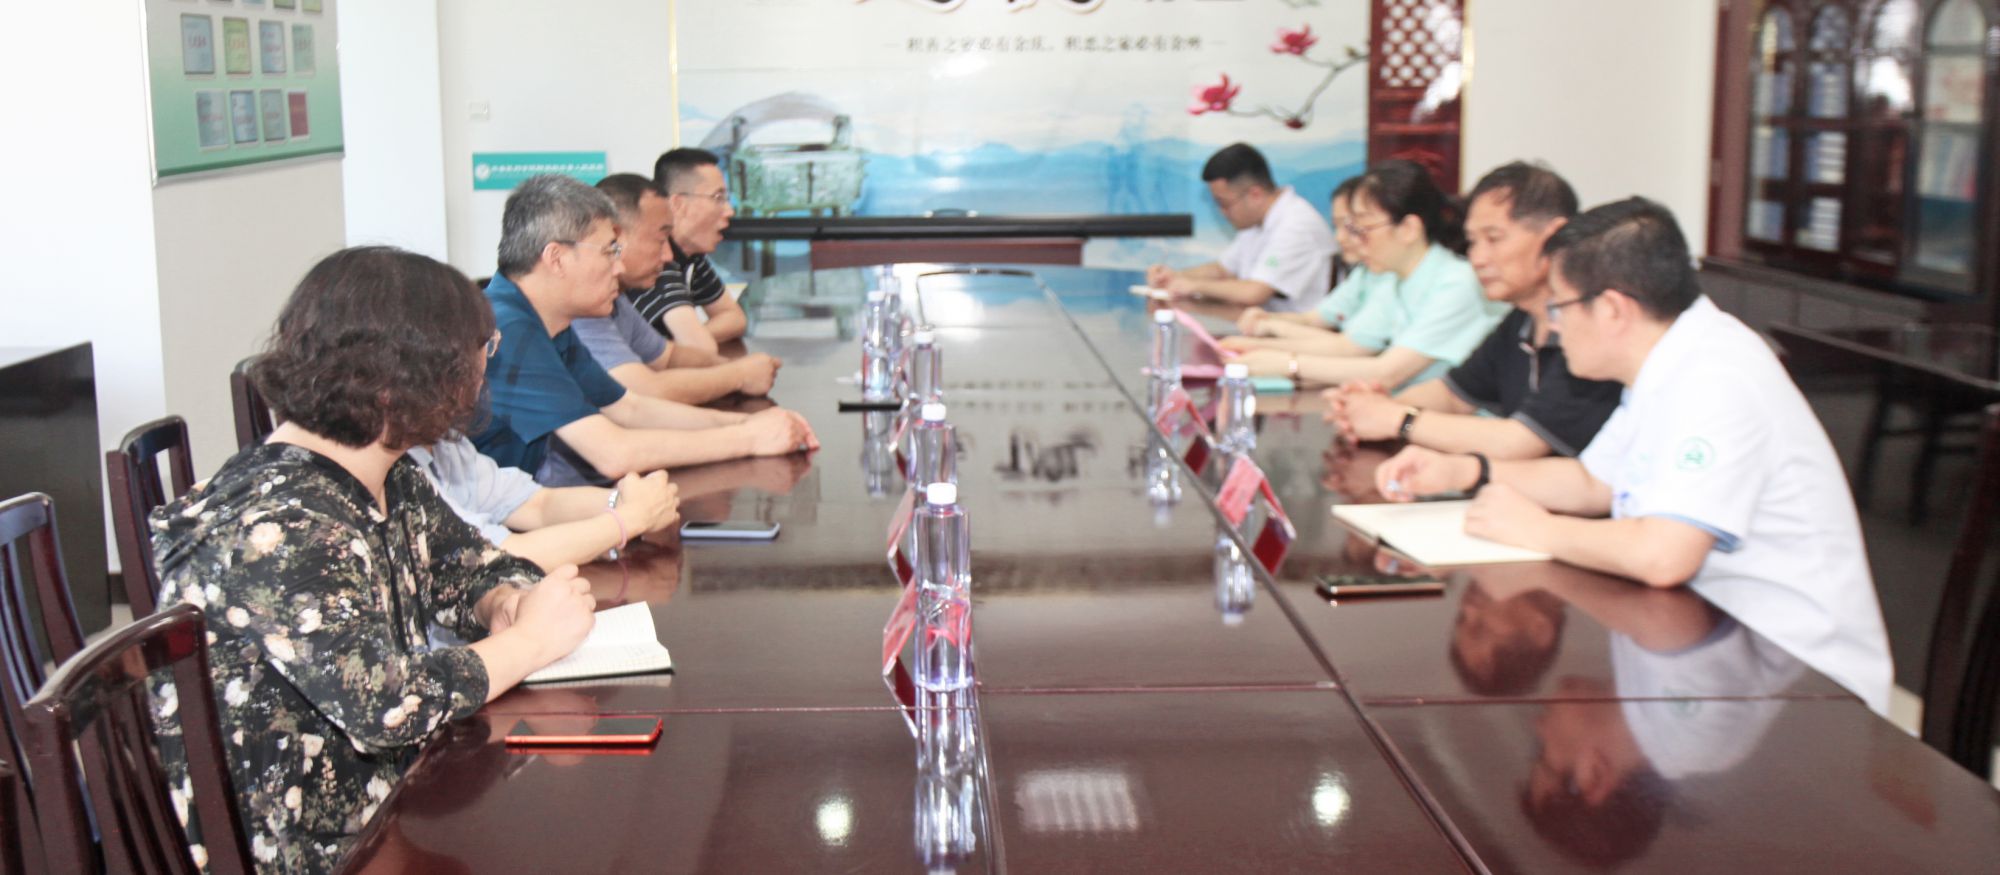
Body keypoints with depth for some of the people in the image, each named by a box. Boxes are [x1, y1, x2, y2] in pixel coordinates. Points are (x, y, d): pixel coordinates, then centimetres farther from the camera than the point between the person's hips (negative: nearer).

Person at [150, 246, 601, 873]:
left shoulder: (391, 483, 3)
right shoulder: (278, 529, -25)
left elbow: (471, 567, 16)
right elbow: (386, 704, -30)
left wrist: (503, 604, -8)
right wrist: (530, 640, -18)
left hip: (387, 793, 8)